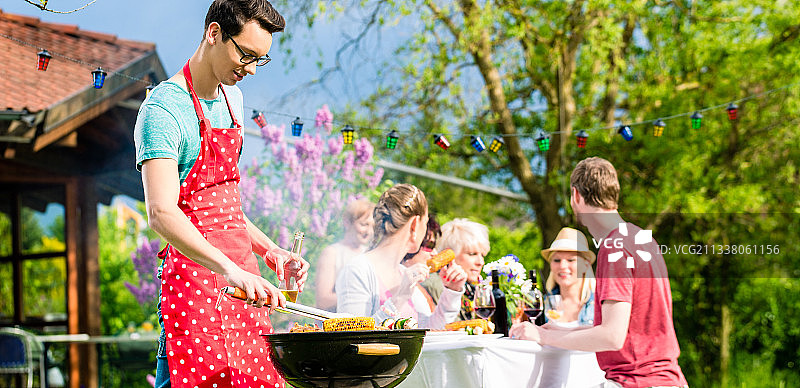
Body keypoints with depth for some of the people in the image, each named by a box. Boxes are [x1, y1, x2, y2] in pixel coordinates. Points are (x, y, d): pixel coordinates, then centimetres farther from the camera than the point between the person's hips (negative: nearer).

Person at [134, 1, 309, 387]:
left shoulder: (233, 98, 16)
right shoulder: (163, 109, -12)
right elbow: (162, 213, -25)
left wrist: (271, 252, 14)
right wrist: (231, 270, -35)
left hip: (242, 271, 8)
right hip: (194, 274, -8)